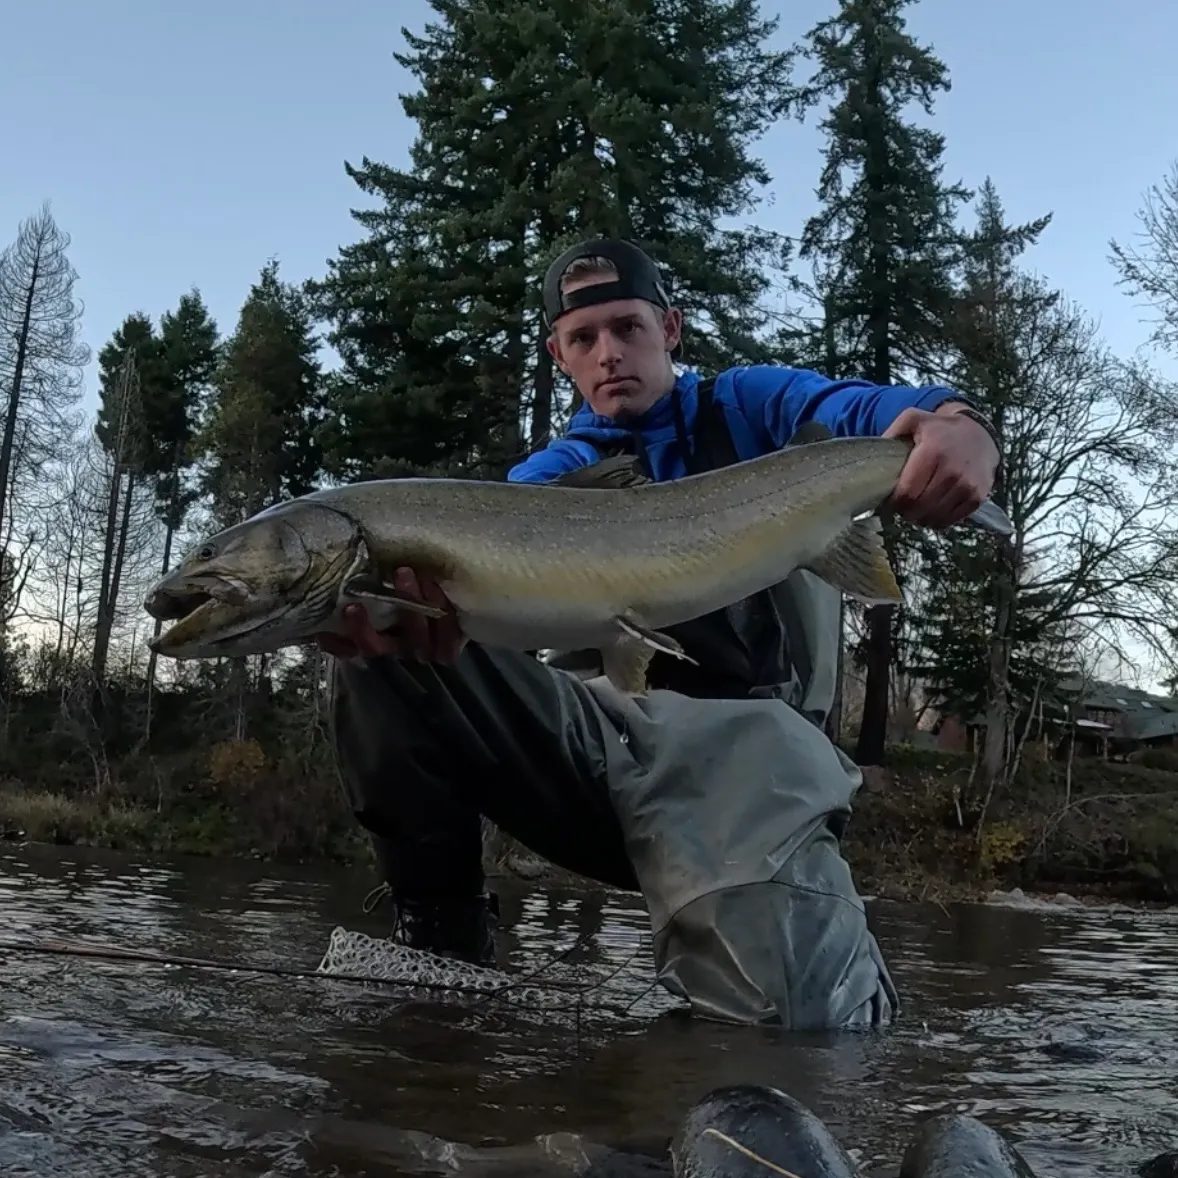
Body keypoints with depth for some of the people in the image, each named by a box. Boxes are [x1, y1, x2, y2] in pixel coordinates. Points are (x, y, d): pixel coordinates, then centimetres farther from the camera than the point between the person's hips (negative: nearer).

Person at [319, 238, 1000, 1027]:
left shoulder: (751, 406, 13)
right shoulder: (552, 474, 18)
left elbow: (871, 412, -8)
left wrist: (960, 428, -35)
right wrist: (413, 591, -32)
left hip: (745, 733, -3)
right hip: (598, 731, 3)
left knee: (792, 1013, -29)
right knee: (387, 645, -17)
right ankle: (440, 930, -6)